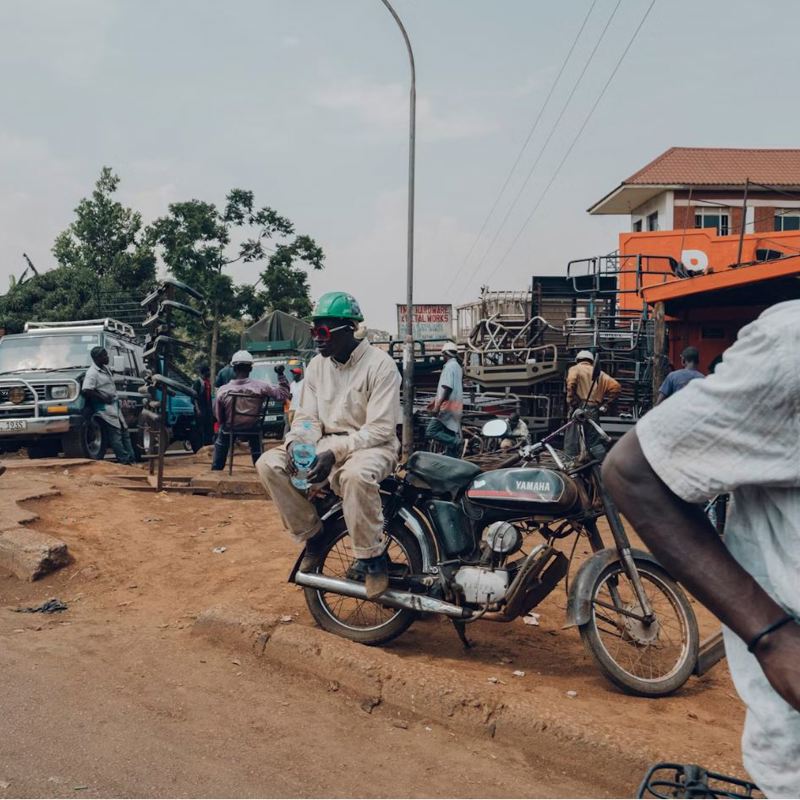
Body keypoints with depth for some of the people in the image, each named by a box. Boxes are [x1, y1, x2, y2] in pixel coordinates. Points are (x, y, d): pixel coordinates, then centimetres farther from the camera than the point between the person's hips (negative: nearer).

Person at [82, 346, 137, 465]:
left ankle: (131, 458, 14)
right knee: (115, 435, -9)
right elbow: (85, 391, -26)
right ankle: (124, 460, -7)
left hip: (115, 405, 9)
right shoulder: (92, 373, -17)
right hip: (105, 408, -9)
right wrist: (103, 397, -20)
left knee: (124, 431, 10)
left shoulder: (105, 368, 11)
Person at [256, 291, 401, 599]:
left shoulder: (380, 364, -13)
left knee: (355, 474, -41)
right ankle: (312, 535, -2)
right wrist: (296, 444, -17)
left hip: (372, 446, -6)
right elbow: (307, 417, 7)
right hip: (327, 444, 6)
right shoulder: (317, 365, 7)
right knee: (269, 463, -15)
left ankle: (372, 557, -23)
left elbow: (380, 428, -18)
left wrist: (335, 453, -28)